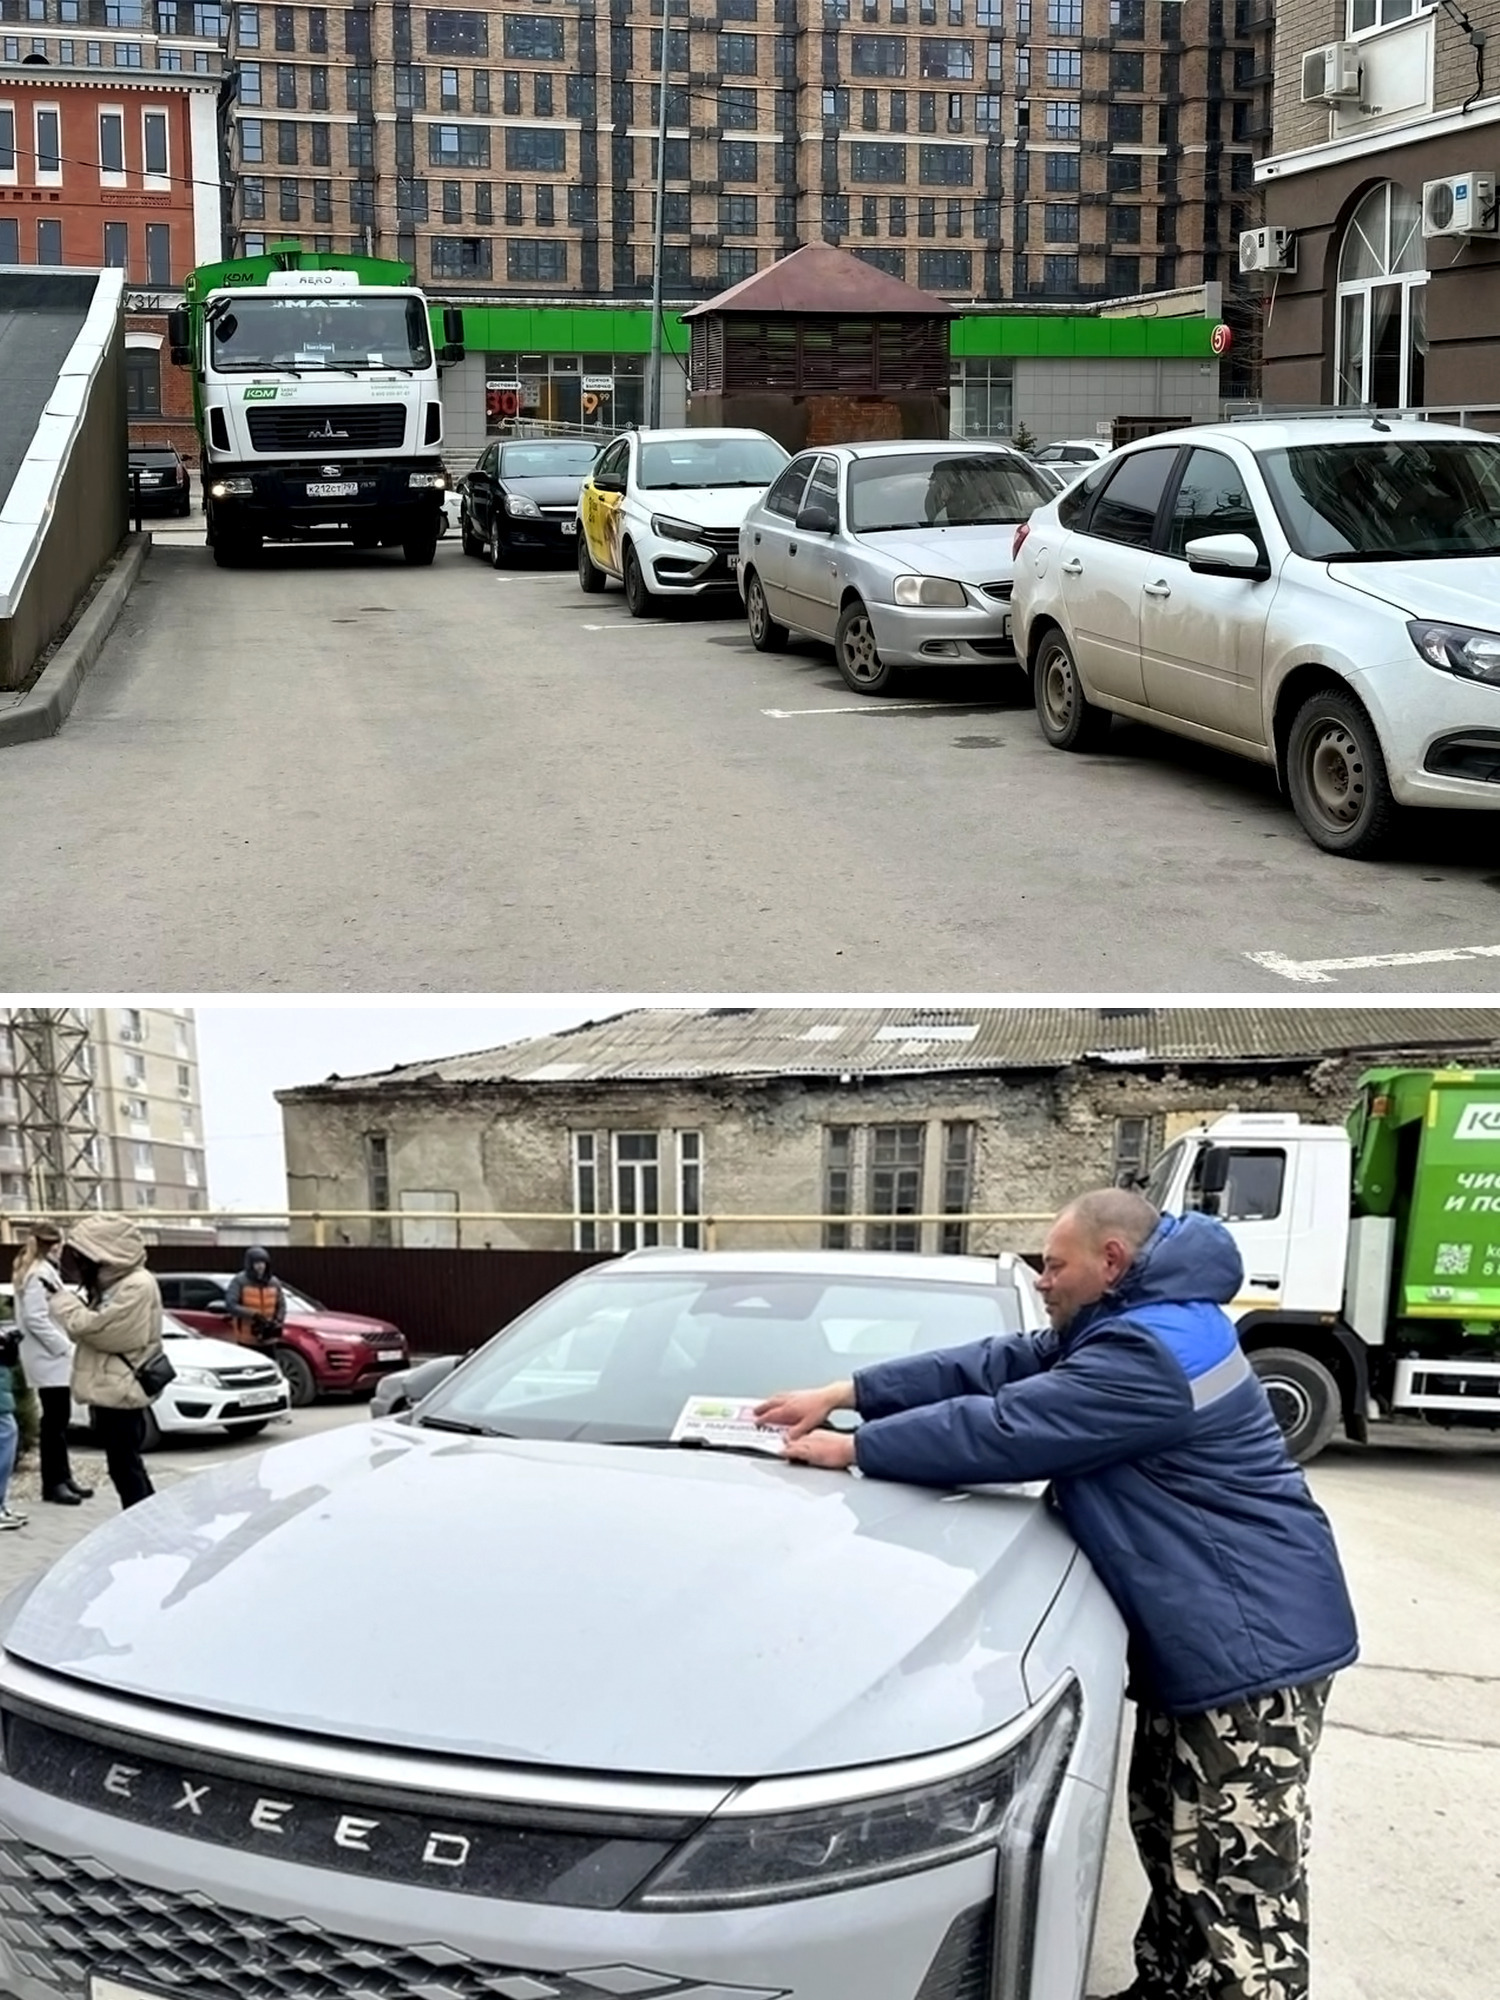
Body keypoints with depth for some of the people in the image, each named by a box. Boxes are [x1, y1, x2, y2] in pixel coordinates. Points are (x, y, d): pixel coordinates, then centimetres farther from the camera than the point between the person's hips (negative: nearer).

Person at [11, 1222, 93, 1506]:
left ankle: (63, 1477, 18)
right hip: (48, 1358, -10)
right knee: (54, 1420, -6)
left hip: (52, 1357, 10)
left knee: (59, 1419, 13)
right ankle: (53, 1483, -3)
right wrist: (62, 1346, -18)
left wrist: (63, 1345, 10)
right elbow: (34, 1319, -23)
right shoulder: (39, 1273, -16)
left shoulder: (35, 1271, 17)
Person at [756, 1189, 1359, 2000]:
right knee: (1172, 1836, 21)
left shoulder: (1148, 1356, -23)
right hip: (1202, 1632, 11)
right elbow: (992, 1365, 11)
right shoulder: (1130, 1327, 12)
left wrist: (855, 1448, -10)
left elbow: (1001, 1429, -22)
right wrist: (844, 1394, 6)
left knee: (1242, 1884, -7)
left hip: (1250, 1636, -11)